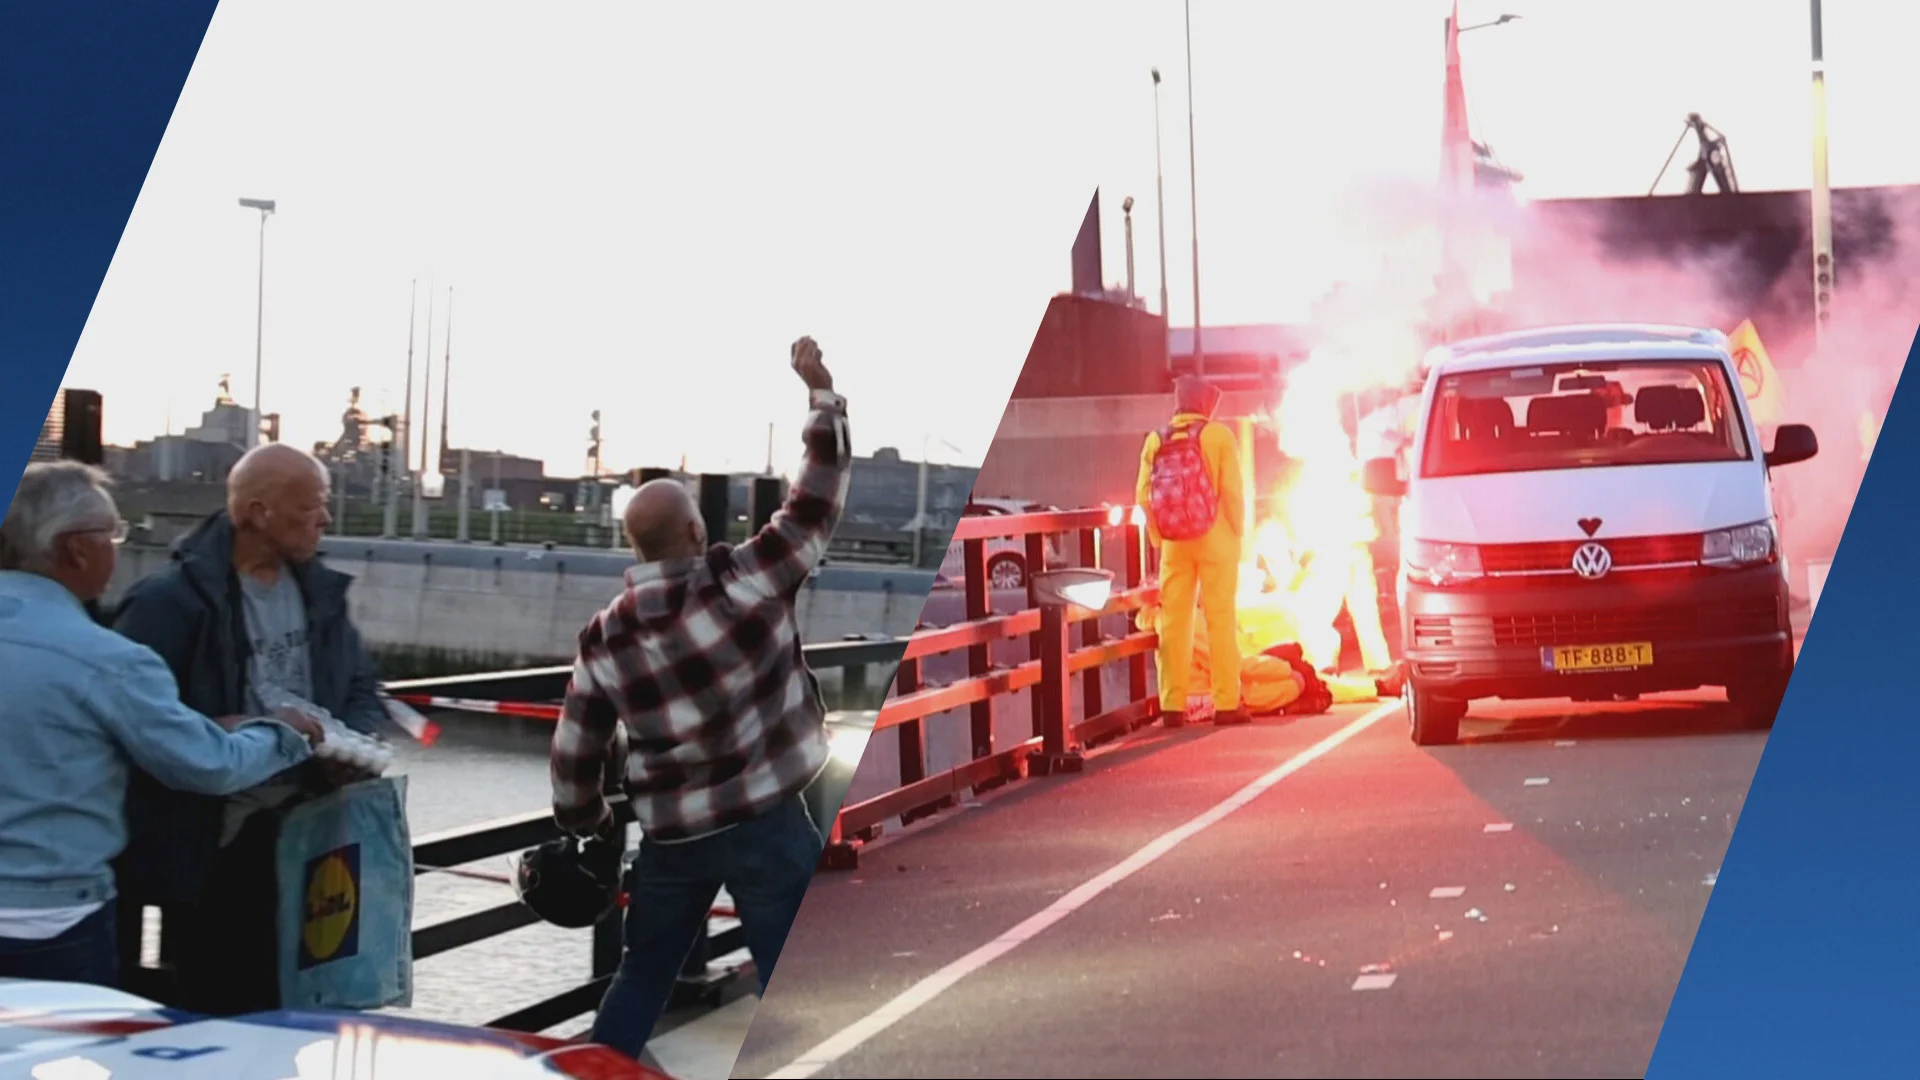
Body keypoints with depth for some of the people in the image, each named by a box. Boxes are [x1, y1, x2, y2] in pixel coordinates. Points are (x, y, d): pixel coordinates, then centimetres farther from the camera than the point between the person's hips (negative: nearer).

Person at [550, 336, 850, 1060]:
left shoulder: (603, 638, 0)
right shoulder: (746, 582, -14)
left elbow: (576, 754, 5)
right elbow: (819, 500, -7)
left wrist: (585, 827, 22)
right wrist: (821, 391, 2)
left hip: (671, 834, 4)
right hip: (768, 822, -4)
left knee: (642, 979, 21)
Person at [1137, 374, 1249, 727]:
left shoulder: (1155, 440, 2)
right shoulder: (1218, 435, -7)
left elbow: (1144, 496, -3)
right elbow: (1233, 490, -11)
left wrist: (1158, 538, 6)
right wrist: (1239, 531, 0)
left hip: (1174, 544, 3)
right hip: (1215, 540, -3)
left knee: (1173, 621, 7)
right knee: (1221, 619, 3)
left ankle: (1172, 705, 6)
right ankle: (1226, 704, 2)